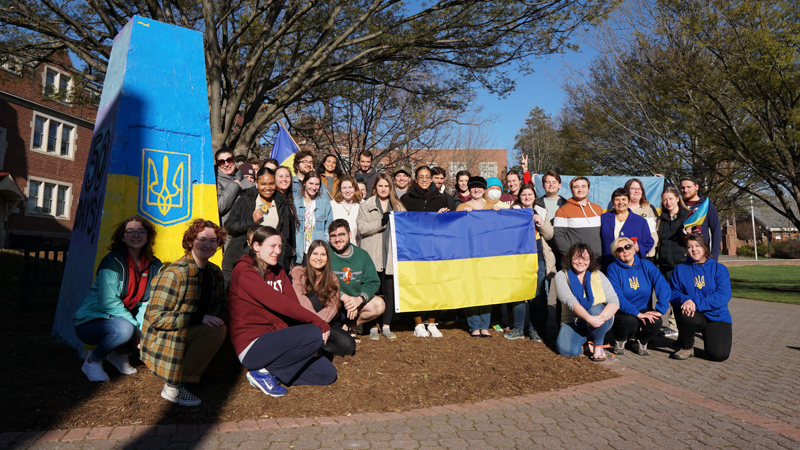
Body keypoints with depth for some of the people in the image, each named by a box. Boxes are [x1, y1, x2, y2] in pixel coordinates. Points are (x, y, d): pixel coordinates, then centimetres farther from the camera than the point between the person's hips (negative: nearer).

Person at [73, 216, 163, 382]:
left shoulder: (154, 265, 1)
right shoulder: (112, 262, -16)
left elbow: (148, 301, 0)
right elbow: (108, 303, -23)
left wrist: (141, 326, -18)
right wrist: (135, 328, -25)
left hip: (124, 320, 6)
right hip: (90, 322, -6)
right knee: (124, 329, -36)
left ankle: (118, 353, 10)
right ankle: (92, 360, -4)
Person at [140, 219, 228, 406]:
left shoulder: (214, 272, 4)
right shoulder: (175, 273, -20)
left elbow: (221, 305, 13)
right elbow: (157, 317, -22)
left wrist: (214, 317, -11)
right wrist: (199, 318, -26)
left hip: (189, 333, 8)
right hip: (162, 341, -8)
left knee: (219, 327, -19)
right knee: (216, 329, -26)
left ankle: (183, 377, 0)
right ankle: (172, 387, -17)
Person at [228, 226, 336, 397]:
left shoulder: (278, 271, 14)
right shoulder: (244, 271, -12)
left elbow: (293, 304, 3)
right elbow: (277, 303, -23)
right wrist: (319, 322, -24)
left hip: (275, 341, 8)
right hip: (252, 346, -8)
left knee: (328, 374, 1)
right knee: (315, 334, -26)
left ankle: (271, 372, 9)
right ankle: (264, 372, -11)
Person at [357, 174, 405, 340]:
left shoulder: (398, 206, 17)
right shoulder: (366, 206, 10)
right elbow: (362, 227, -4)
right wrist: (381, 222, -14)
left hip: (392, 255, 2)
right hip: (372, 255, -2)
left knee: (390, 291, 1)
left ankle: (386, 326, 11)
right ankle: (374, 326, 9)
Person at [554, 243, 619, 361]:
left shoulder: (598, 275, -2)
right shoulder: (561, 276, -6)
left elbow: (614, 302, -13)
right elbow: (570, 301, -21)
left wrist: (600, 318, -32)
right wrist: (589, 318, -37)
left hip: (599, 319, 1)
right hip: (573, 322, -1)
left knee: (595, 310, -35)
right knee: (565, 349, -27)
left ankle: (598, 345, -7)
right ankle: (587, 340, 7)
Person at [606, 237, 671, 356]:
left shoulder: (646, 265, 2)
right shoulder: (613, 268, -7)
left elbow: (664, 287, -9)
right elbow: (617, 297, -18)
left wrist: (660, 309, -23)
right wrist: (637, 313, -27)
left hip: (644, 310, 3)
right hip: (622, 313, -3)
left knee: (656, 322, -27)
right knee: (630, 320, -34)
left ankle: (641, 341, 8)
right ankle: (620, 340, 3)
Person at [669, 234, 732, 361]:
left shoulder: (719, 269, 1)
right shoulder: (680, 270, 7)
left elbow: (723, 296, -12)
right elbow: (674, 294, 0)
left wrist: (696, 303, -24)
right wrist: (685, 300, -24)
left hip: (717, 316, 0)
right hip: (694, 316, 0)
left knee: (718, 354, -19)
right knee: (685, 315, -37)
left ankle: (709, 336, 20)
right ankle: (687, 347, -5)